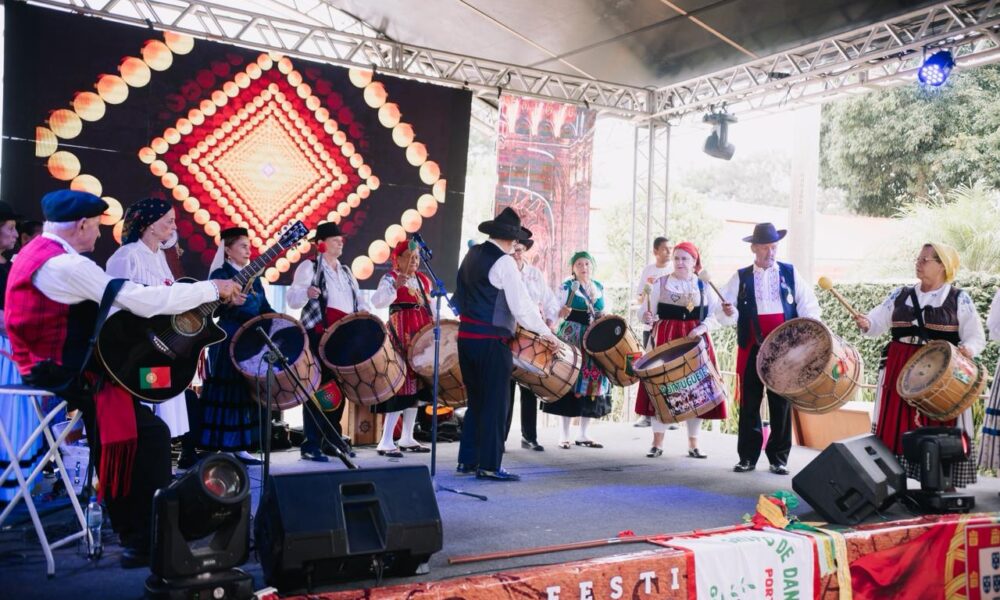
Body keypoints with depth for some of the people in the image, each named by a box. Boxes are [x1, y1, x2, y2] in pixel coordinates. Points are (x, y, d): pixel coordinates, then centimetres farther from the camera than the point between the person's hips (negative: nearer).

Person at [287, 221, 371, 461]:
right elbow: (292, 298, -11)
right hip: (319, 334, -7)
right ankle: (311, 445, -5)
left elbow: (357, 297, 23)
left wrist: (365, 310, 1)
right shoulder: (309, 267, 0)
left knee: (340, 388, 8)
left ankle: (332, 440, 17)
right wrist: (306, 292, -33)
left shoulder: (346, 271, 20)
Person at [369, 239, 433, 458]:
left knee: (417, 383, 10)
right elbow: (377, 302, -25)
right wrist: (395, 287, -39)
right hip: (402, 336, -8)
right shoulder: (390, 278, -7)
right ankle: (386, 441, -9)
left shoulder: (423, 279, 15)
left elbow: (430, 306, 23)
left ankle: (407, 438, 19)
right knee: (402, 384, -13)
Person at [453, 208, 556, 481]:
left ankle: (467, 460, 22)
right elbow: (521, 304, -14)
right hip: (491, 340, -8)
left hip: (466, 335, 8)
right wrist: (545, 332, -5)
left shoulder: (472, 255, 11)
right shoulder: (504, 262, -12)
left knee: (476, 401, 16)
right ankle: (489, 466, 3)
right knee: (494, 404, 0)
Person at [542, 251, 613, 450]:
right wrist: (562, 311, -28)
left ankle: (583, 434, 14)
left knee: (592, 381, 5)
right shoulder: (567, 286, -2)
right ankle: (565, 435, 1)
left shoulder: (599, 287, 13)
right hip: (571, 338, -5)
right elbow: (557, 311, -7)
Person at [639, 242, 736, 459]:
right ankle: (657, 443, 6)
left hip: (696, 341, 1)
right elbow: (649, 314, 3)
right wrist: (647, 317, -19)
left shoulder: (704, 286, 8)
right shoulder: (660, 283, 5)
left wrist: (701, 328, -15)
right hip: (666, 340, -1)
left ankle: (693, 444, 13)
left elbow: (713, 315, 2)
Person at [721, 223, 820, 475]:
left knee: (781, 404, 4)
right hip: (752, 349, 0)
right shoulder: (740, 277, 6)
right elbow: (726, 308, 2)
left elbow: (809, 307, 5)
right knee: (749, 403, 3)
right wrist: (728, 312, -21)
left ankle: (778, 458, 14)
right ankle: (748, 456, 13)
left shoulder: (791, 274, 7)